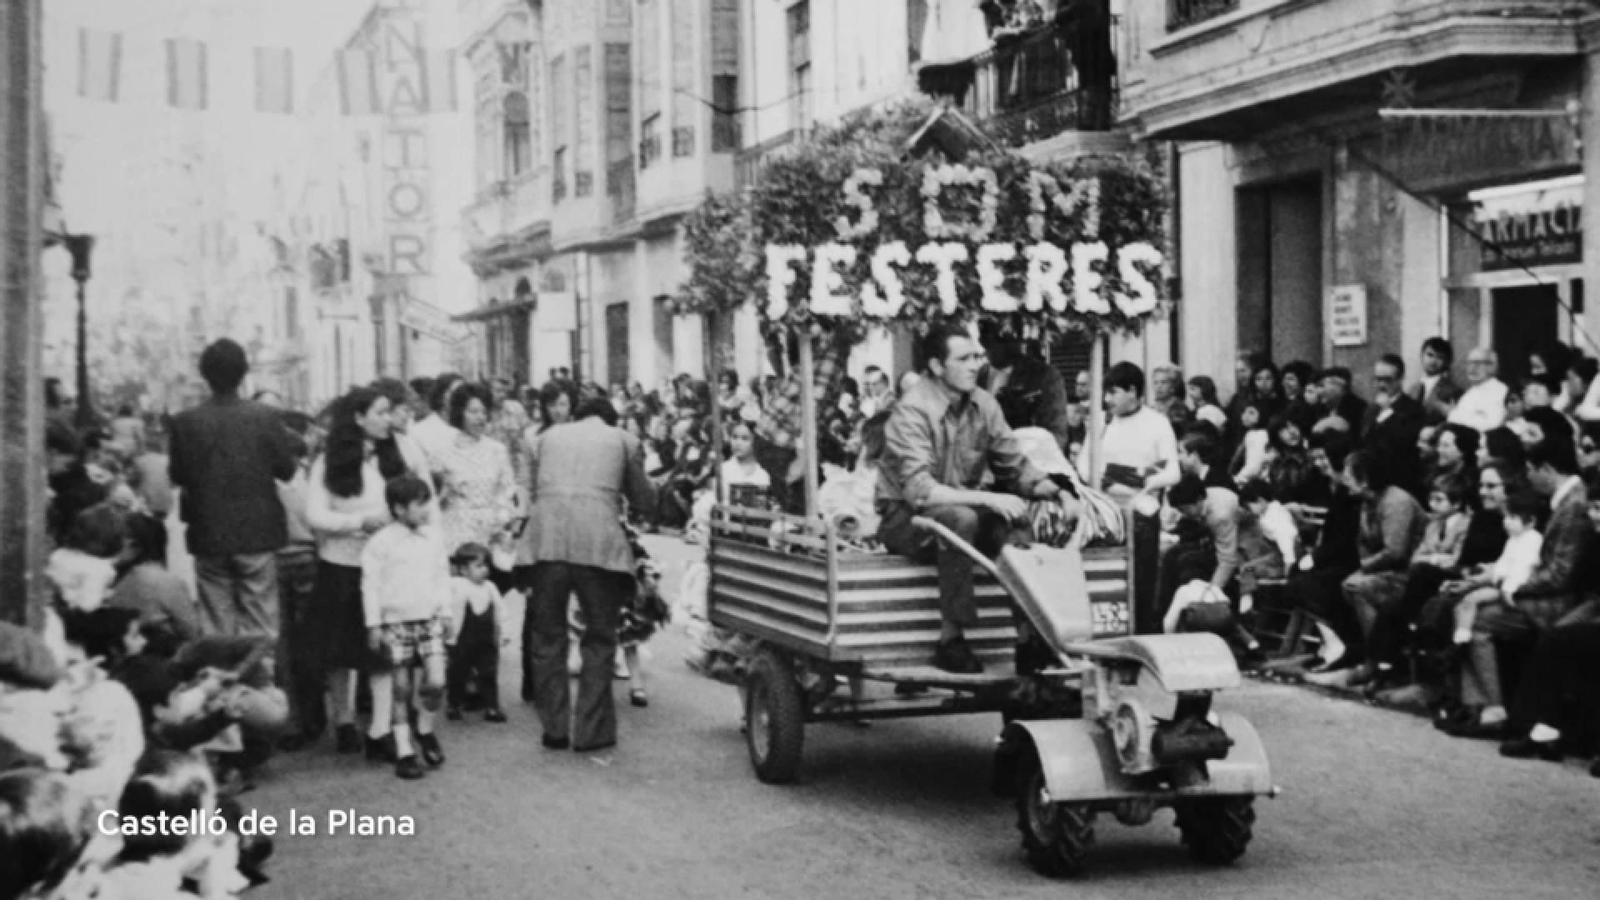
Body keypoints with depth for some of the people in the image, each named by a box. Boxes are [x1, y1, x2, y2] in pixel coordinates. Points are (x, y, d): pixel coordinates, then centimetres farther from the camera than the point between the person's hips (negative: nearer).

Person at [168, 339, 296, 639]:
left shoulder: (186, 422, -7)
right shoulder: (265, 418, -9)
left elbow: (178, 477, -2)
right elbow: (286, 470, -3)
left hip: (208, 536, 1)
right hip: (257, 534, -1)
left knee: (216, 628, 9)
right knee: (261, 624, 6)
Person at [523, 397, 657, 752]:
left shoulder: (548, 437, 22)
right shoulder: (624, 440, 15)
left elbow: (534, 490, 21)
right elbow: (644, 499, 18)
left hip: (547, 540, 2)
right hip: (599, 545, -2)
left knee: (547, 636, 11)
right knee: (599, 637, 9)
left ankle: (554, 728, 11)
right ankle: (591, 731, 7)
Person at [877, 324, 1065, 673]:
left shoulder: (983, 404, 0)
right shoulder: (912, 412, -20)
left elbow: (1014, 465, 7)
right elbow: (919, 491, -30)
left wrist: (1044, 486, -16)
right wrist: (989, 500, -36)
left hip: (964, 509, 6)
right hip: (905, 517, -6)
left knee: (1027, 518, -19)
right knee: (960, 518, -36)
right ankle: (950, 641, -28)